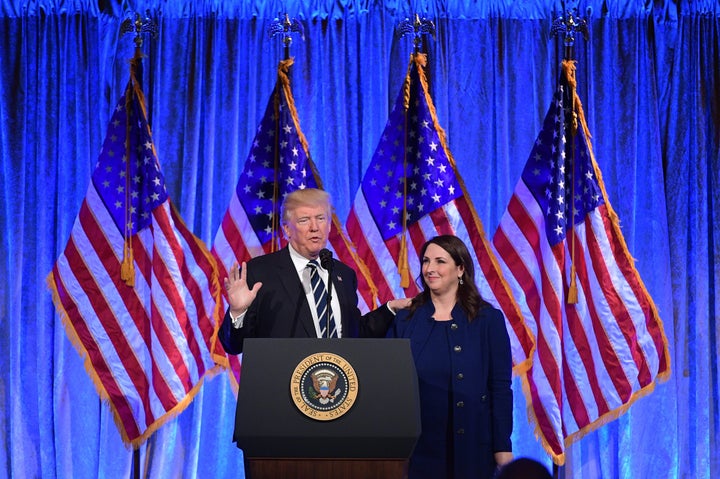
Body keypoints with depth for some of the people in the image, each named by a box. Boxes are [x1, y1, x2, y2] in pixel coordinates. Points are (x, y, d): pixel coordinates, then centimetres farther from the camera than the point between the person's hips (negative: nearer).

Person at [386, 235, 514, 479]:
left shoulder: (488, 319, 0)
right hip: (419, 447, 1)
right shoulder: (404, 319, 5)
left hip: (471, 447, -1)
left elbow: (500, 387, -1)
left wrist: (503, 449, -6)